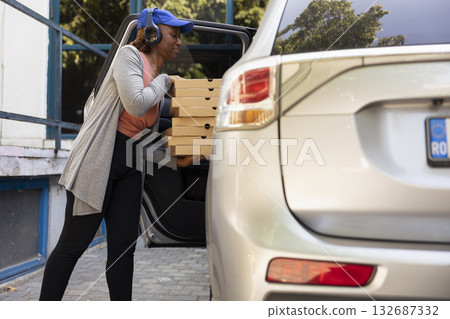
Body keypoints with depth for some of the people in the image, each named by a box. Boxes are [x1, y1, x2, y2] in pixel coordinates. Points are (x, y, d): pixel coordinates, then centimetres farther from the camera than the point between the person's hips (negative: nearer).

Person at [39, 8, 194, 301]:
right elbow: (136, 104, -21)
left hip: (130, 167, 8)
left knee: (123, 248, 6)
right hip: (98, 158, -8)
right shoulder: (129, 55, -4)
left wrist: (175, 160, 4)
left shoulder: (160, 84, 17)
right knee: (73, 244, -3)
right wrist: (163, 81, -5)